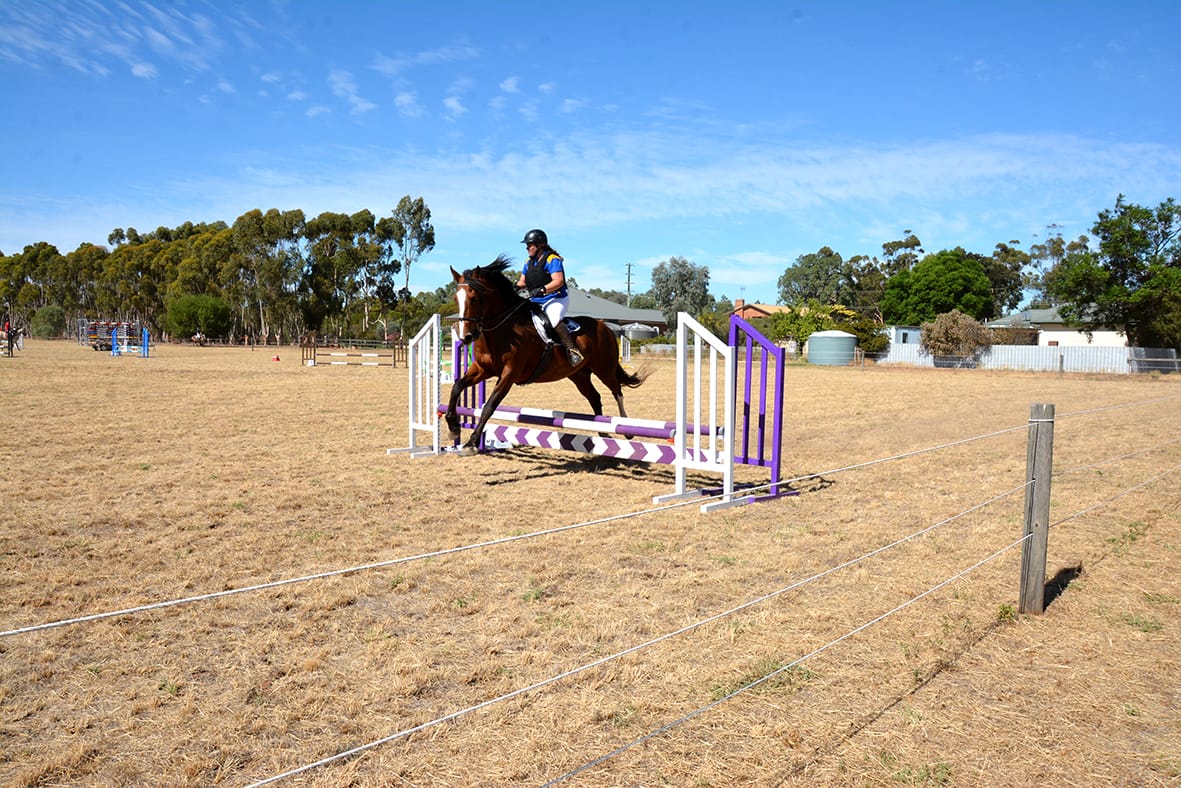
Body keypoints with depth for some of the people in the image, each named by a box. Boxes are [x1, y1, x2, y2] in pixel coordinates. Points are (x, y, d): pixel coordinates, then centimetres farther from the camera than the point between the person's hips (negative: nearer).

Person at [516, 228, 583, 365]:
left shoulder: (552, 259, -11)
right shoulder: (529, 262, 14)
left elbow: (559, 281, -22)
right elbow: (523, 281, 19)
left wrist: (542, 290, -34)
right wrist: (517, 286, -5)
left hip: (555, 299, -9)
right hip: (536, 301, 9)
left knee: (554, 319, -34)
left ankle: (572, 349, -30)